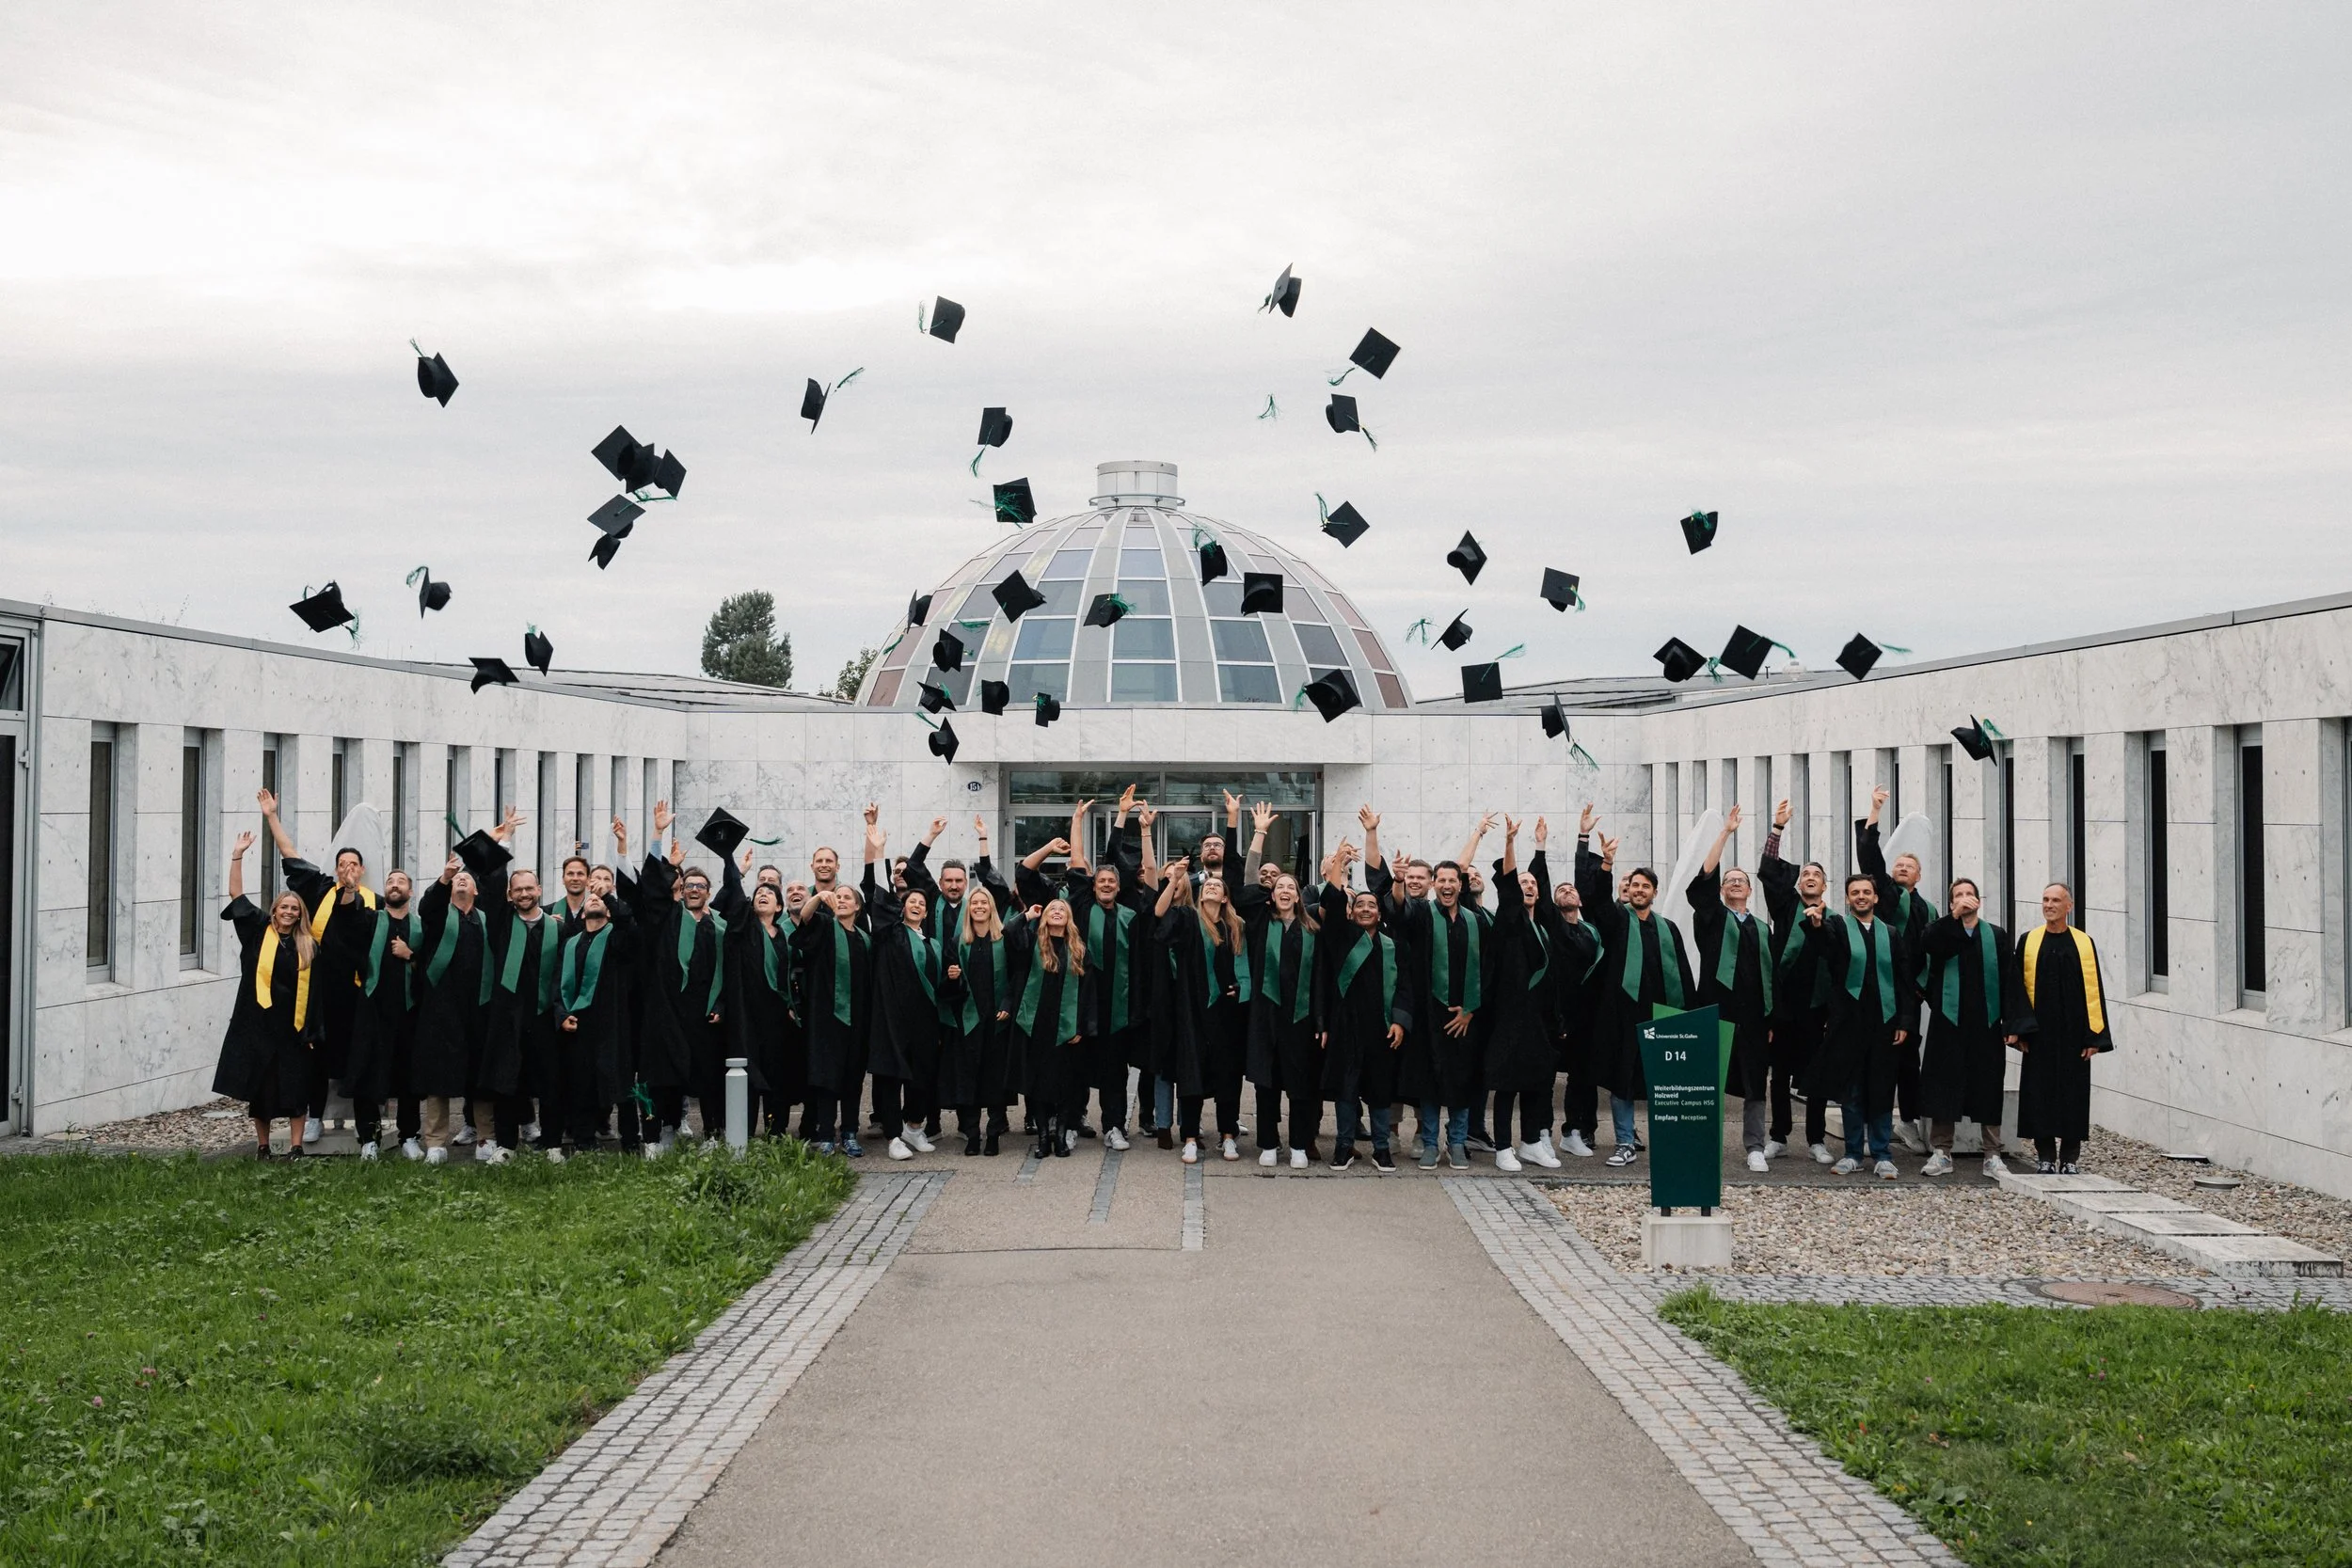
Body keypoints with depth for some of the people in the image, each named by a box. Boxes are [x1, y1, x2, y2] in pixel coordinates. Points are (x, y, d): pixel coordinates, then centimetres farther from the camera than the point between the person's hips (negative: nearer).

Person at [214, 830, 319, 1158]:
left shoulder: (308, 946, 5)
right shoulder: (258, 931, 4)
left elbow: (315, 989, 5)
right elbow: (236, 894, 0)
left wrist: (312, 1027, 1)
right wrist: (237, 856, -7)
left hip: (292, 1026, 0)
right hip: (258, 1022, 0)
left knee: (294, 1086, -1)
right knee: (259, 1086, 4)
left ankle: (295, 1147, 3)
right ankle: (263, 1147, 15)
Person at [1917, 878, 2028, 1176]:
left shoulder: (1997, 936, 7)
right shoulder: (1941, 932, 7)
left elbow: (2010, 982, 2)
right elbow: (1925, 940, -19)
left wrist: (2011, 1023, -5)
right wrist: (1955, 916, -16)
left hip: (1986, 1023, 0)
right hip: (1948, 1021, 0)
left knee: (1988, 1085, 3)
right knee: (1944, 1084, 1)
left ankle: (1992, 1155, 10)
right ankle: (1942, 1152, 8)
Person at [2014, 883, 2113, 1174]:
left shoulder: (2084, 943, 3)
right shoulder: (2028, 942, 4)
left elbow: (2094, 991, 2)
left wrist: (2094, 1035, -4)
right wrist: (2021, 1030, -4)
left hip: (2073, 1033, 0)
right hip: (2039, 1033, 0)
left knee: (2073, 1093, 3)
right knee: (2041, 1093, 1)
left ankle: (2070, 1158, 10)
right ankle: (2045, 1157, 9)